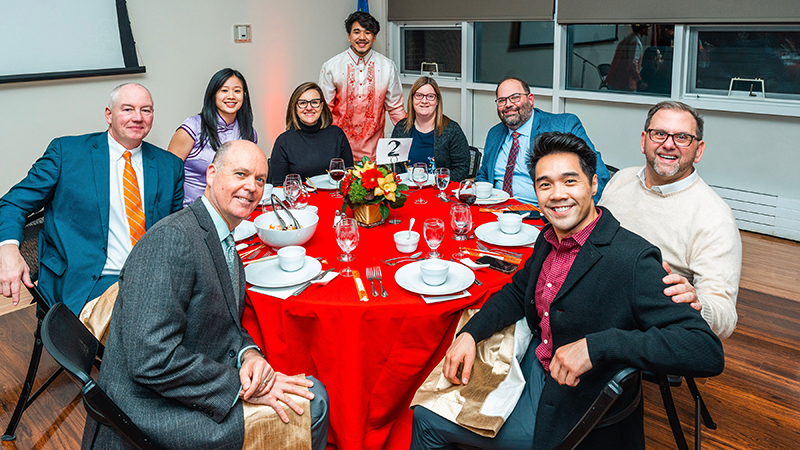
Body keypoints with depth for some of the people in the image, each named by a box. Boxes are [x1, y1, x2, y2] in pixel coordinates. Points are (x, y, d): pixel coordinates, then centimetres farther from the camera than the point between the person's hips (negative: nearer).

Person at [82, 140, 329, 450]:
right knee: (306, 411, -12)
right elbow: (152, 360, -28)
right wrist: (241, 386, -22)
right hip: (153, 415, -9)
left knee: (313, 396, 9)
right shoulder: (171, 238, -22)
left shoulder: (225, 243, 10)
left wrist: (249, 354, -8)